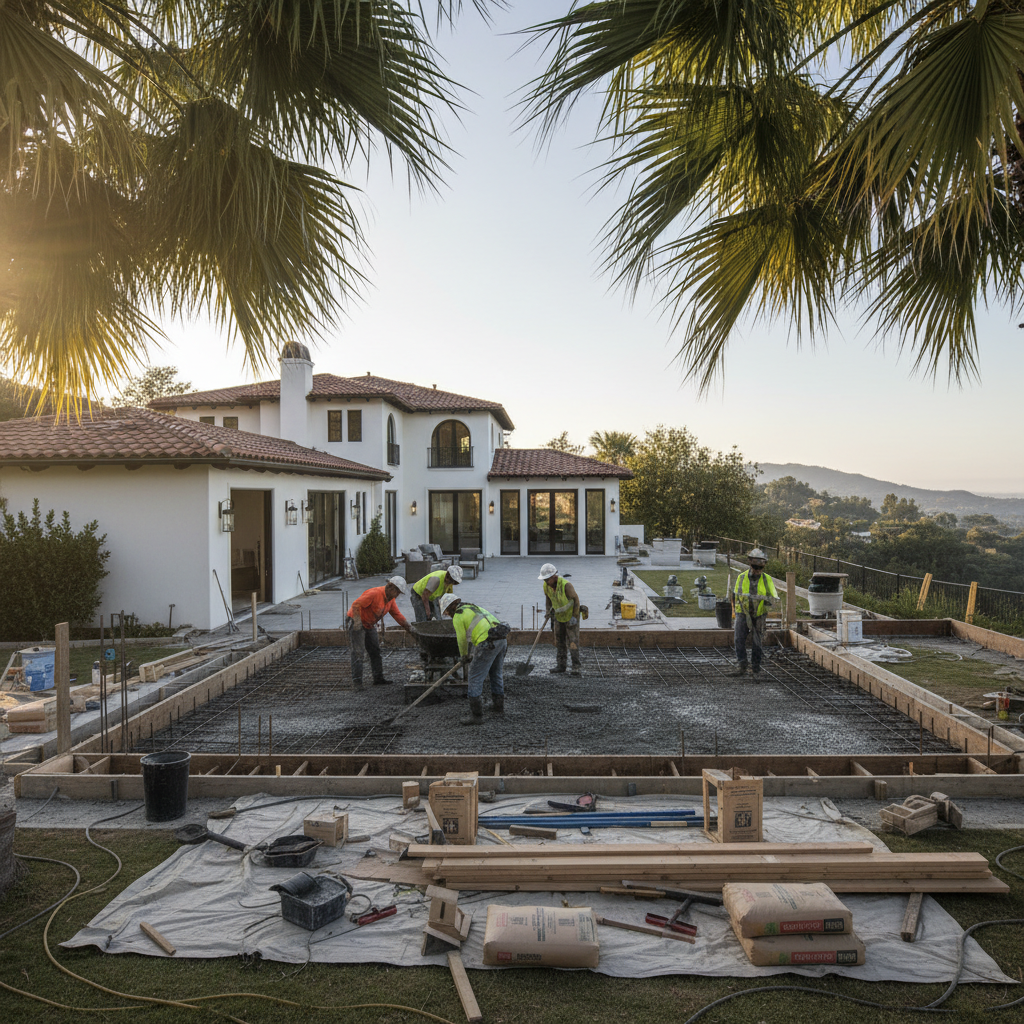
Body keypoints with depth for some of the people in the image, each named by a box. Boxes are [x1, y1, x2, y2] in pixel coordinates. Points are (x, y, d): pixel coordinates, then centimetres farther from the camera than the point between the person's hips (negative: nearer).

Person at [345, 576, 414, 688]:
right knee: (357, 652, -13)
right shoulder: (375, 593, -26)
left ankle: (378, 678, 16)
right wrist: (357, 621, -39)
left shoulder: (390, 599, 2)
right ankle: (356, 681, -12)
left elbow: (397, 614, 6)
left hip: (369, 625, 10)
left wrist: (408, 628, -2)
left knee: (375, 651, 10)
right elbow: (356, 604, -30)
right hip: (356, 623, -10)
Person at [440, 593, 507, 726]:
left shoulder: (458, 616, 2)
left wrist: (464, 656, 24)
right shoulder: (473, 607, 28)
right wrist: (472, 654, 42)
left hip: (488, 644, -9)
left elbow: (462, 640, 6)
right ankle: (498, 706, 38)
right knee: (495, 674, 25)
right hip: (502, 639, 9)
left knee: (475, 679, 0)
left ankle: (476, 715, 1)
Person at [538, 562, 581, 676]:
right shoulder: (546, 585, -11)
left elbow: (576, 599, -20)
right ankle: (560, 665, 18)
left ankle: (576, 668, -4)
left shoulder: (566, 585, -30)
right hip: (559, 616, 6)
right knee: (559, 641, 9)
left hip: (571, 615, -6)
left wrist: (574, 616, -20)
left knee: (572, 642, -8)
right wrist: (547, 612, 1)